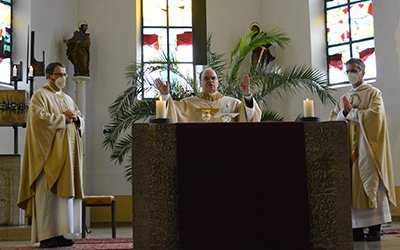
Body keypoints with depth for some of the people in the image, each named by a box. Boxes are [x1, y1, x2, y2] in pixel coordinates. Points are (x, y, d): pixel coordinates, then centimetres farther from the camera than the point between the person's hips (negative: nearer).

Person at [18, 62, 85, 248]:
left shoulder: (68, 99, 21)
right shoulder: (40, 96, -1)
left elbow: (82, 120, 21)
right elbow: (39, 117, -18)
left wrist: (76, 118, -2)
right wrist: (63, 118, -9)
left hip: (67, 153, 7)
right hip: (49, 153, -7)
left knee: (64, 191, 4)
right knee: (48, 193, -8)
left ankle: (58, 233, 8)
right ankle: (46, 235, -5)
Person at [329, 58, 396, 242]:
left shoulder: (374, 93, 3)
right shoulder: (344, 98, 19)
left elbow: (375, 115, -14)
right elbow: (332, 119, 9)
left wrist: (351, 112, -8)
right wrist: (345, 112, -9)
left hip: (367, 147, -5)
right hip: (348, 148, 5)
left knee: (369, 185, -6)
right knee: (352, 186, -1)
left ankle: (374, 228, -3)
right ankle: (357, 228, 1)